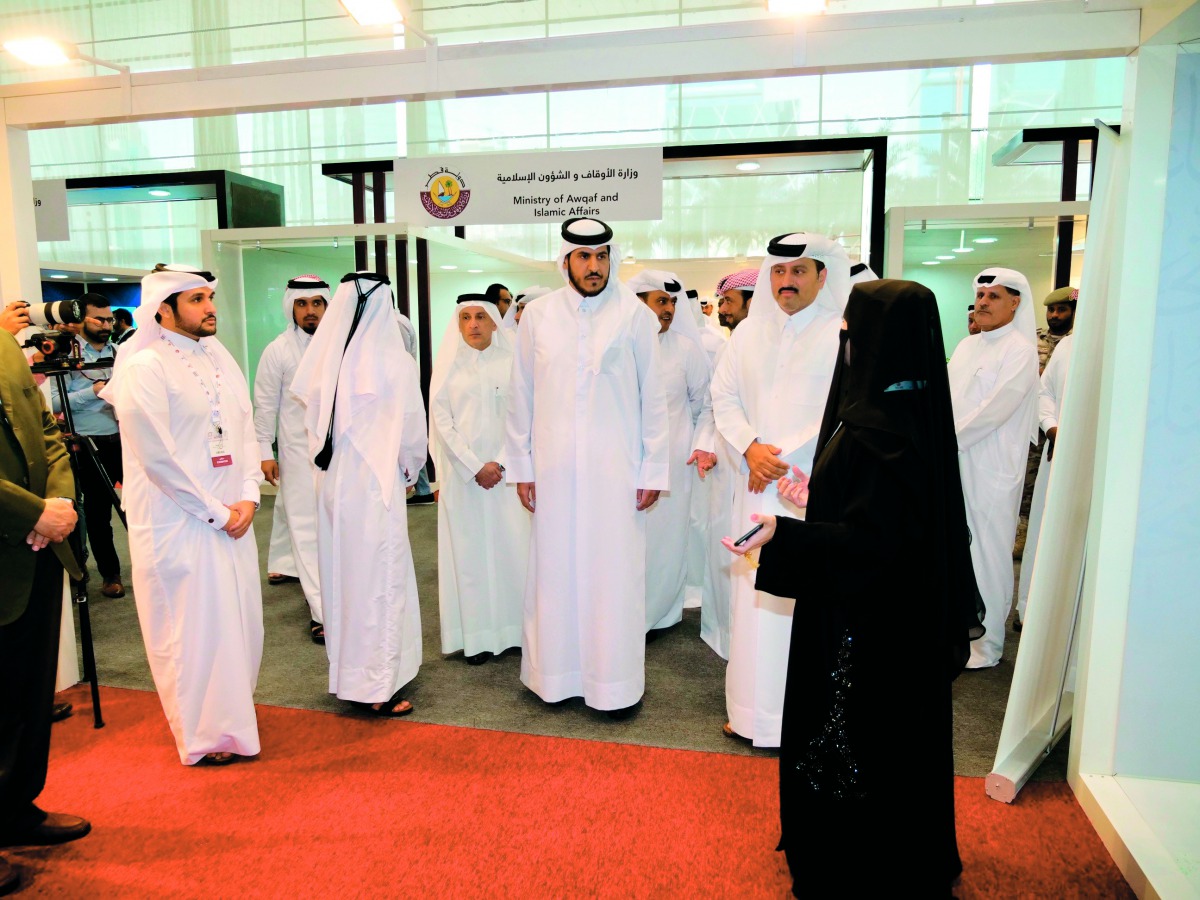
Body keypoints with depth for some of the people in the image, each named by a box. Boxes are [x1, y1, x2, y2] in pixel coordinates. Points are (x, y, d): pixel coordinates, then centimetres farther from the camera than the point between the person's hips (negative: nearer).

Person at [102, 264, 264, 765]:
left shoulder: (219, 357, 9)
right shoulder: (143, 368, -12)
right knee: (192, 625, 4)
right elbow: (156, 455, -15)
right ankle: (203, 733, 21)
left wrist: (248, 497, -3)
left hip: (232, 517, 7)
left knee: (236, 616, 13)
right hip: (179, 522, -6)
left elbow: (245, 428, 9)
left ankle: (230, 710, 33)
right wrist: (214, 512, -12)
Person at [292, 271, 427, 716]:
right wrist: (411, 470, 11)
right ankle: (377, 687, 14)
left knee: (342, 575, 17)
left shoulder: (326, 359, 0)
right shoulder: (394, 361, -13)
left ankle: (347, 671, 33)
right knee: (379, 579, 5)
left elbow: (313, 419, 5)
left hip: (332, 481, 6)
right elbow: (412, 429, -7)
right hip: (375, 483, -5)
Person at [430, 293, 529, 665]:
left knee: (512, 546, -1)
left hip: (506, 471, 0)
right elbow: (441, 420, 1)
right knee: (469, 548, 1)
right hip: (462, 473, 0)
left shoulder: (510, 362, 4)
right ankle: (477, 634, 7)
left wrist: (499, 463, -10)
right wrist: (475, 467, -7)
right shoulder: (448, 364, 6)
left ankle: (514, 627, 10)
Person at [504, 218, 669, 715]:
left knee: (615, 574, 4)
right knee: (555, 571, 8)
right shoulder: (538, 314, 4)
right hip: (555, 468, 2)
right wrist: (521, 466, 6)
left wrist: (654, 470, 0)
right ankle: (556, 674, 25)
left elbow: (652, 397, 1)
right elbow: (521, 395, 7)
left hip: (617, 468, -1)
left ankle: (615, 682, 19)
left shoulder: (635, 314, -1)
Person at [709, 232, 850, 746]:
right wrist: (752, 447, -7)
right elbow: (724, 396, 9)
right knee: (754, 594, 8)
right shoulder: (748, 333, 11)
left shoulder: (844, 333, -4)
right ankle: (753, 707, 22)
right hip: (757, 487, 4)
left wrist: (782, 457, -12)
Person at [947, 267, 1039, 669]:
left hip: (991, 469, -7)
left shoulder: (1020, 350, -7)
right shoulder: (966, 345, 15)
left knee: (990, 555, 1)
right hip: (954, 464, 7)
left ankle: (989, 644, 14)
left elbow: (997, 408, -16)